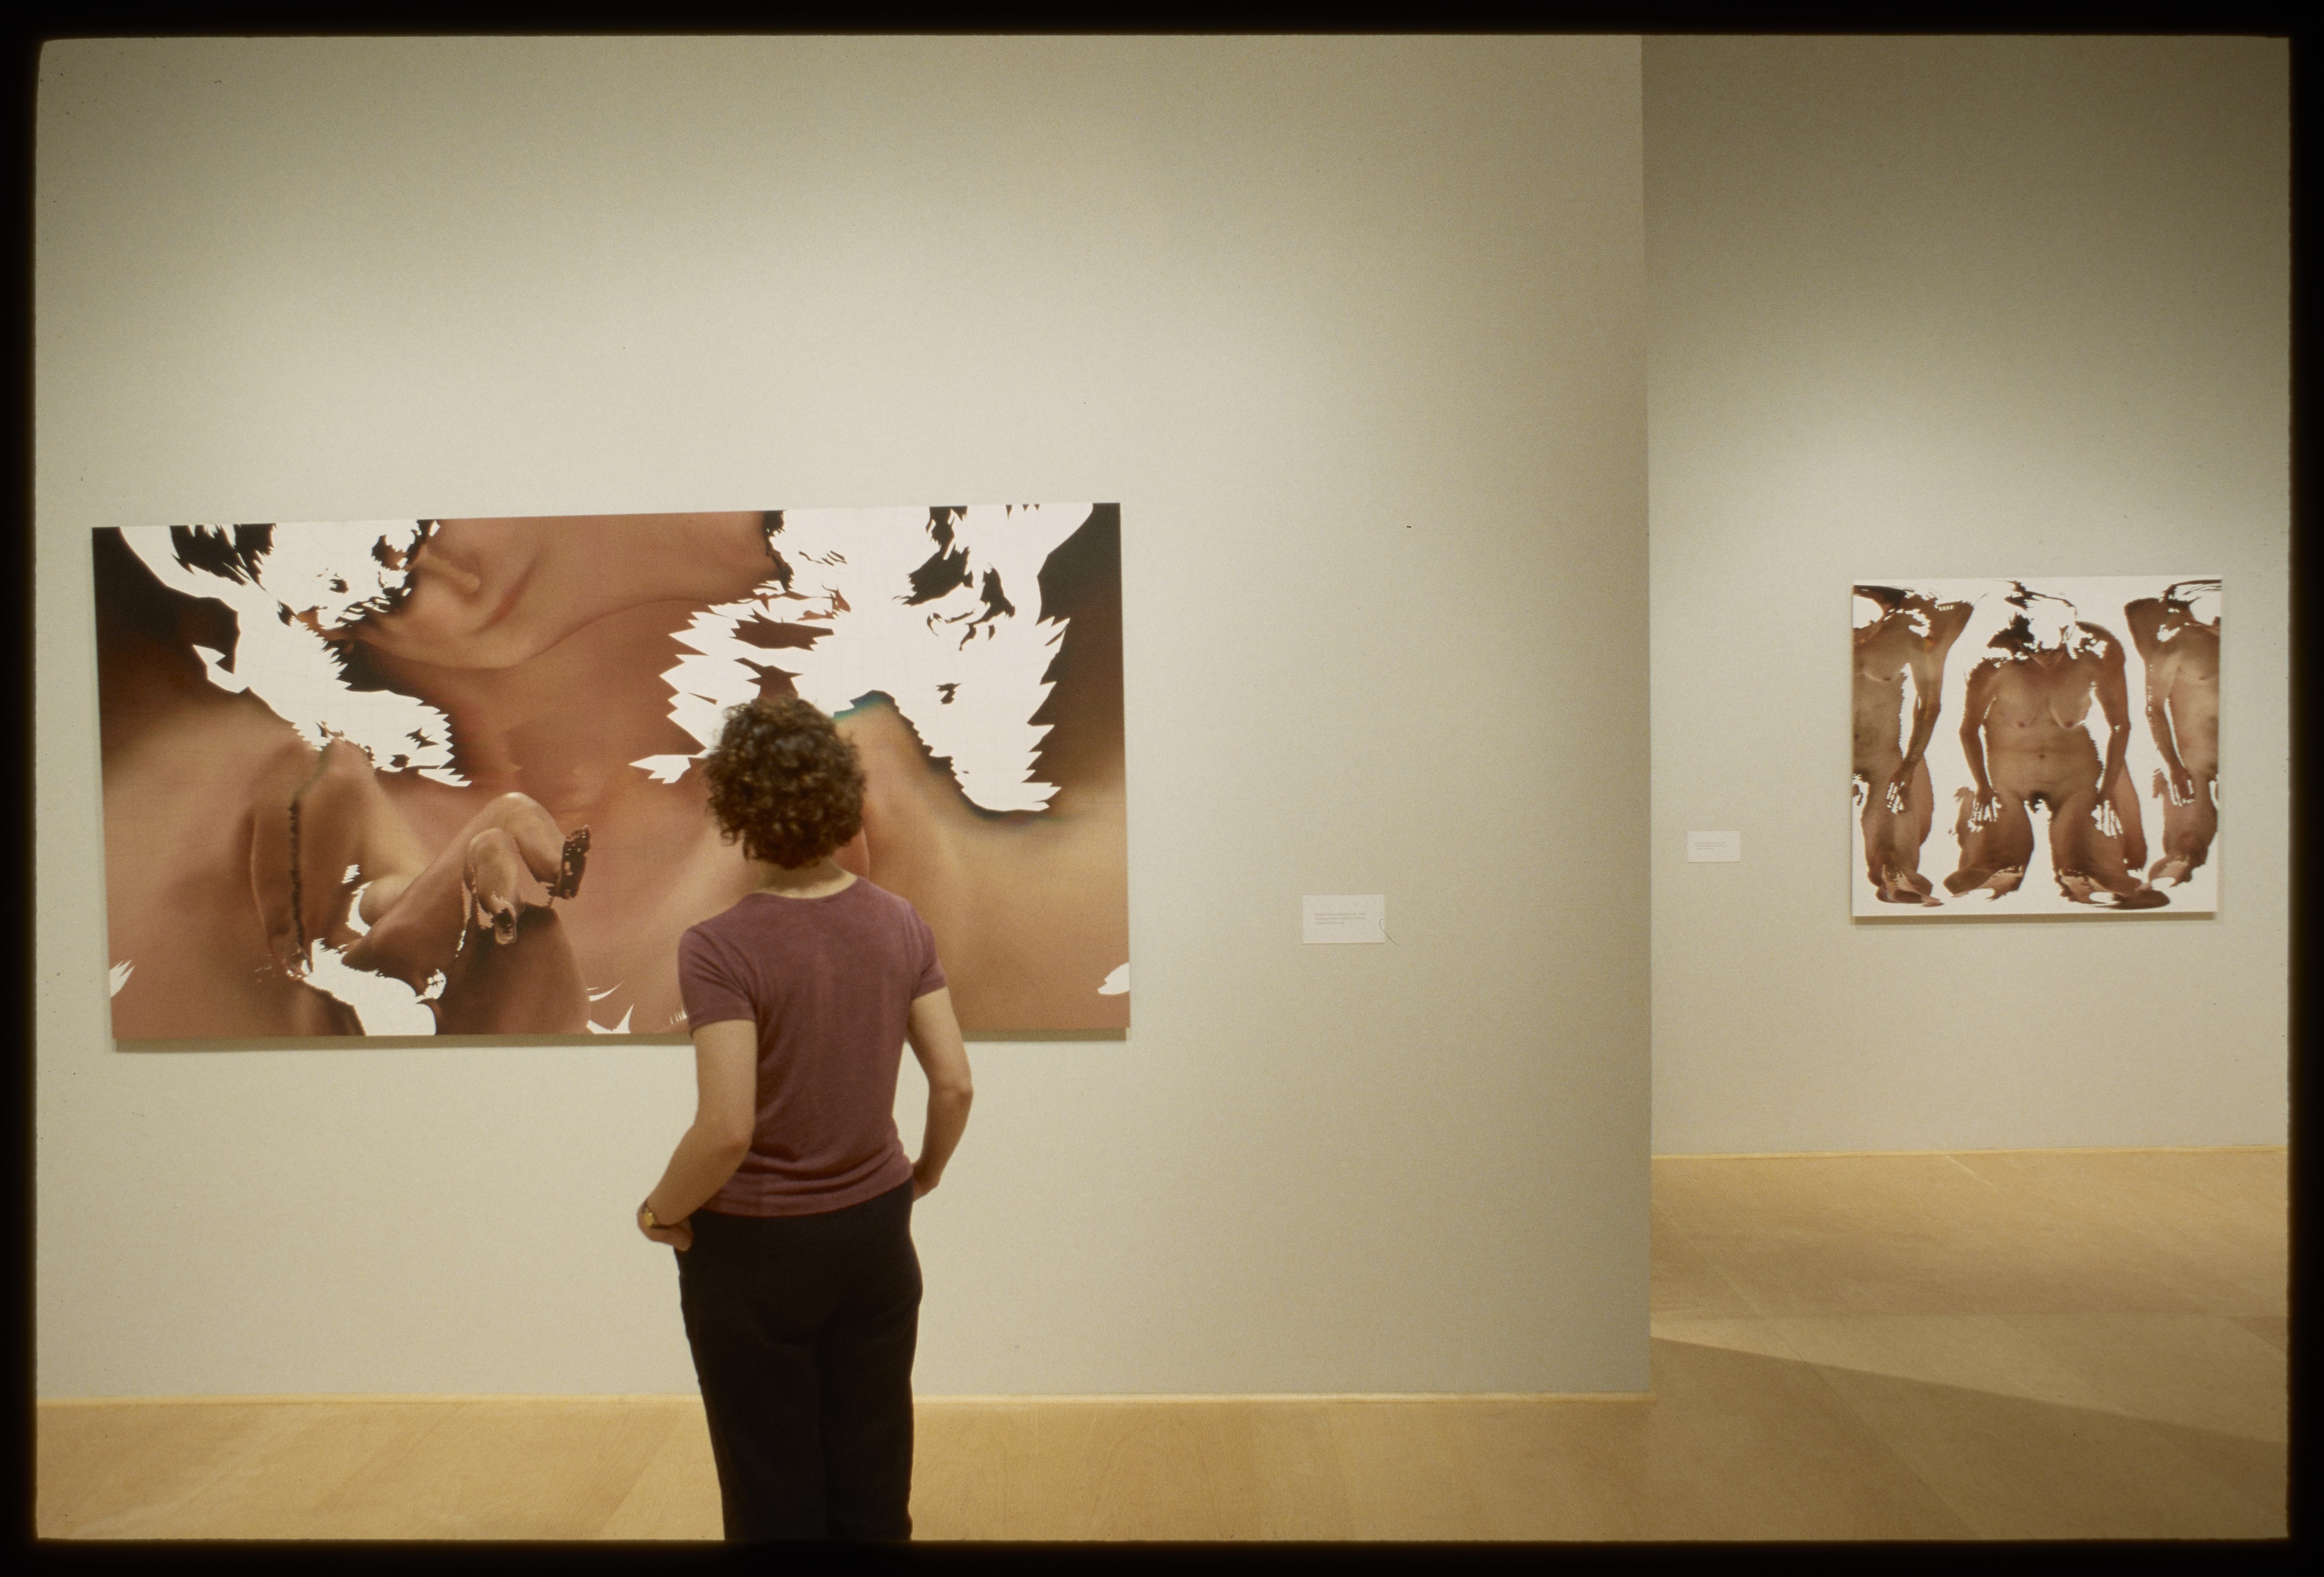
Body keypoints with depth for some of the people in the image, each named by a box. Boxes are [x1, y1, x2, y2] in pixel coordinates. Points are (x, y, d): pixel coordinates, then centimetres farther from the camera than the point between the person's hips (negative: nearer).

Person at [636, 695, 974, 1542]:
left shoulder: (721, 948, -20)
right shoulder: (901, 924, -6)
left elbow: (727, 1129, -24)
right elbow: (954, 1084, -3)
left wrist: (661, 1212, -6)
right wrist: (926, 1171, 15)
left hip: (756, 1248, -4)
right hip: (876, 1230, 4)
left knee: (776, 1498, 15)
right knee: (875, 1486, 19)